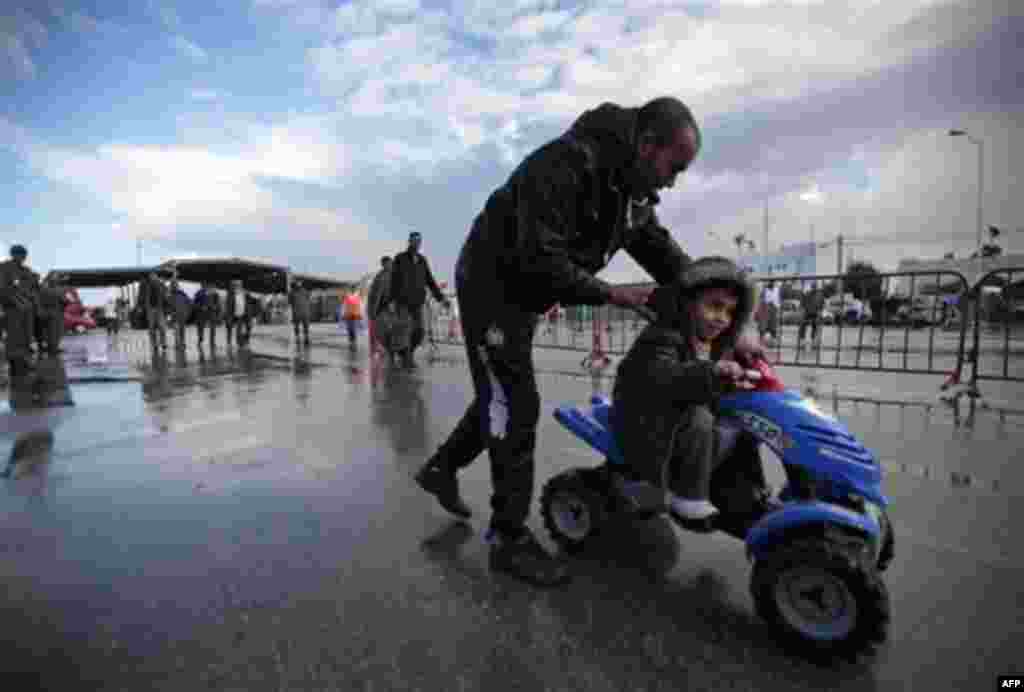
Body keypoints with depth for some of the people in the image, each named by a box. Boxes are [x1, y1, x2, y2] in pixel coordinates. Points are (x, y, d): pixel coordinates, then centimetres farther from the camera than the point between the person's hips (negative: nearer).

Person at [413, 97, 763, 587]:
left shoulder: (632, 192, 4)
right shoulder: (566, 164, -24)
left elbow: (669, 260, 2)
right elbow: (540, 262, -32)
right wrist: (612, 294, -23)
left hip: (521, 294, 9)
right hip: (491, 284, -9)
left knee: (504, 396, 15)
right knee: (516, 403, -11)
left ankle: (441, 467, 35)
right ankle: (509, 538, 1)